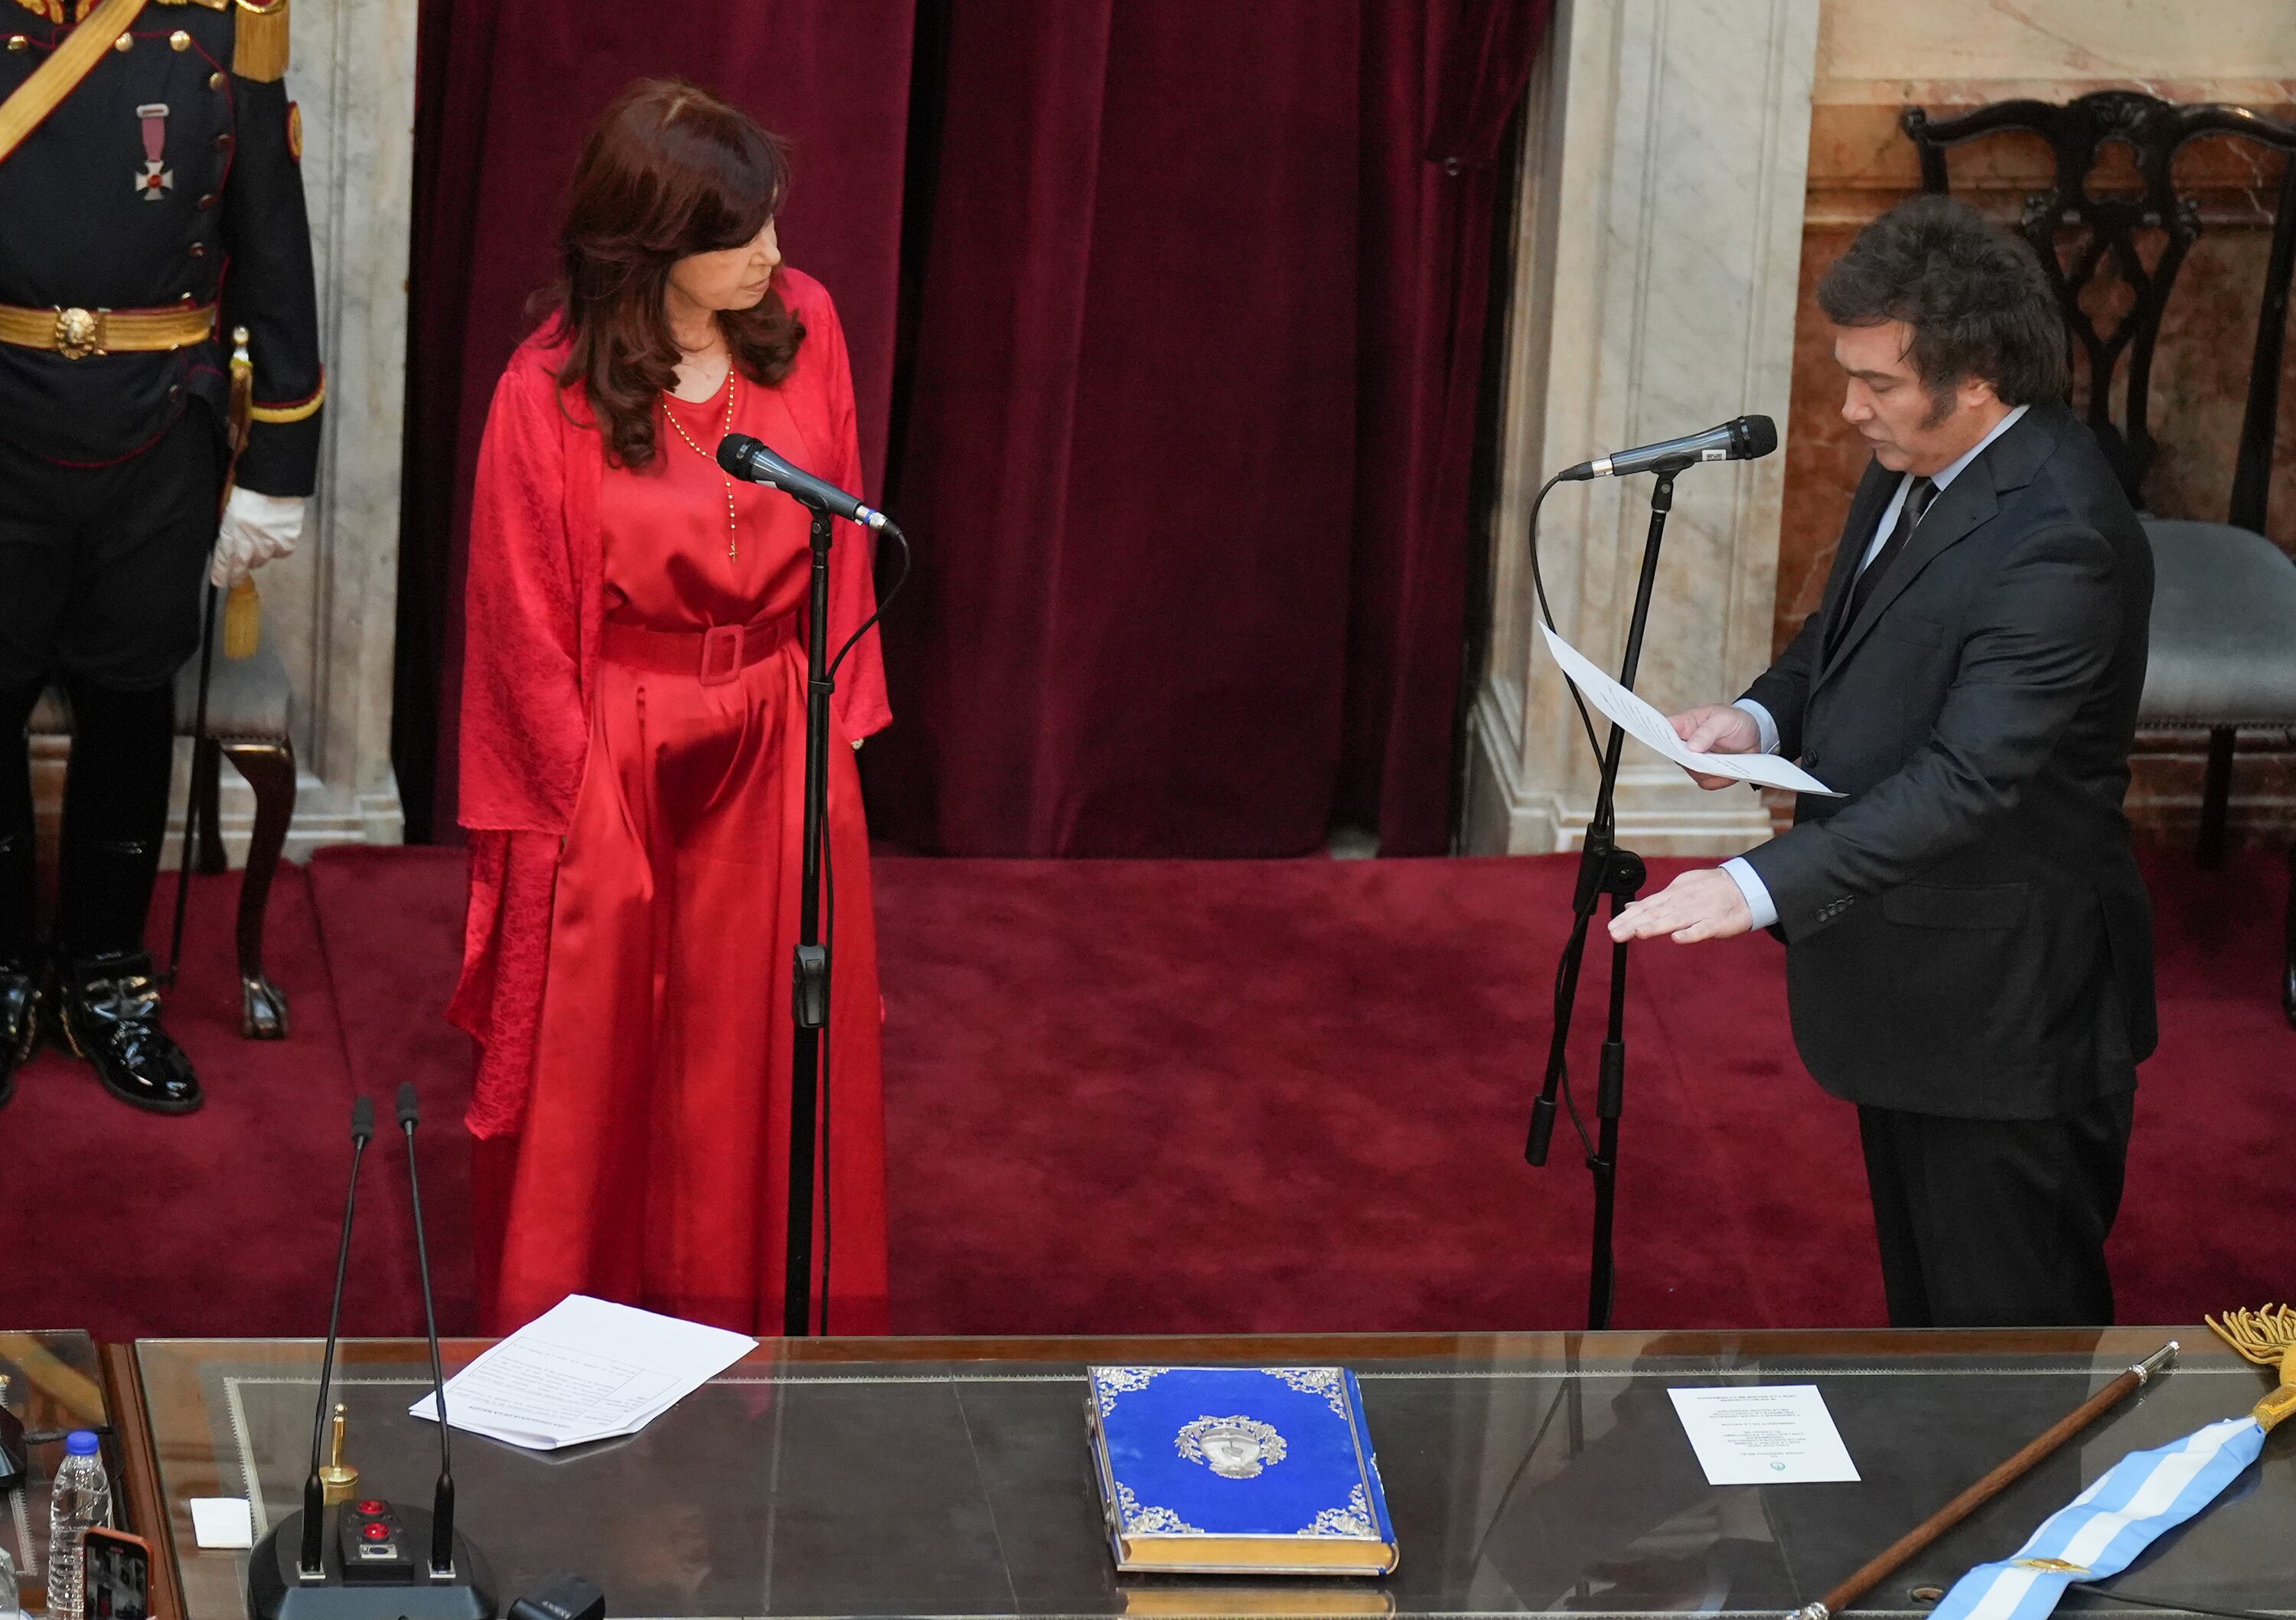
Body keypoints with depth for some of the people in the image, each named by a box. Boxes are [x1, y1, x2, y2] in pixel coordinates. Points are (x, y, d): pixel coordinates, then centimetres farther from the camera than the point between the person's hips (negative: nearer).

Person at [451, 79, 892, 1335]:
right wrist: (598, 826, -6)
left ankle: (762, 1324, 31)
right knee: (600, 1076, 11)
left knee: (768, 1054, 15)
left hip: (778, 756, 4)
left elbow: (841, 539, 6)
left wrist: (835, 711, 5)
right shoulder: (547, 396, -18)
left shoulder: (803, 327, -6)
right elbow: (529, 636, -10)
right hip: (619, 764, -4)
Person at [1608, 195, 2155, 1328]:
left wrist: (1763, 886, -37)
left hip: (2004, 1009, -10)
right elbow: (1846, 634, 17)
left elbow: (1969, 777, -32)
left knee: (2010, 1320, 2)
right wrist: (1760, 718, -5)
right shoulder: (1917, 464, 2)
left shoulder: (2057, 540, -28)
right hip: (1908, 979, 10)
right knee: (1921, 1290, 23)